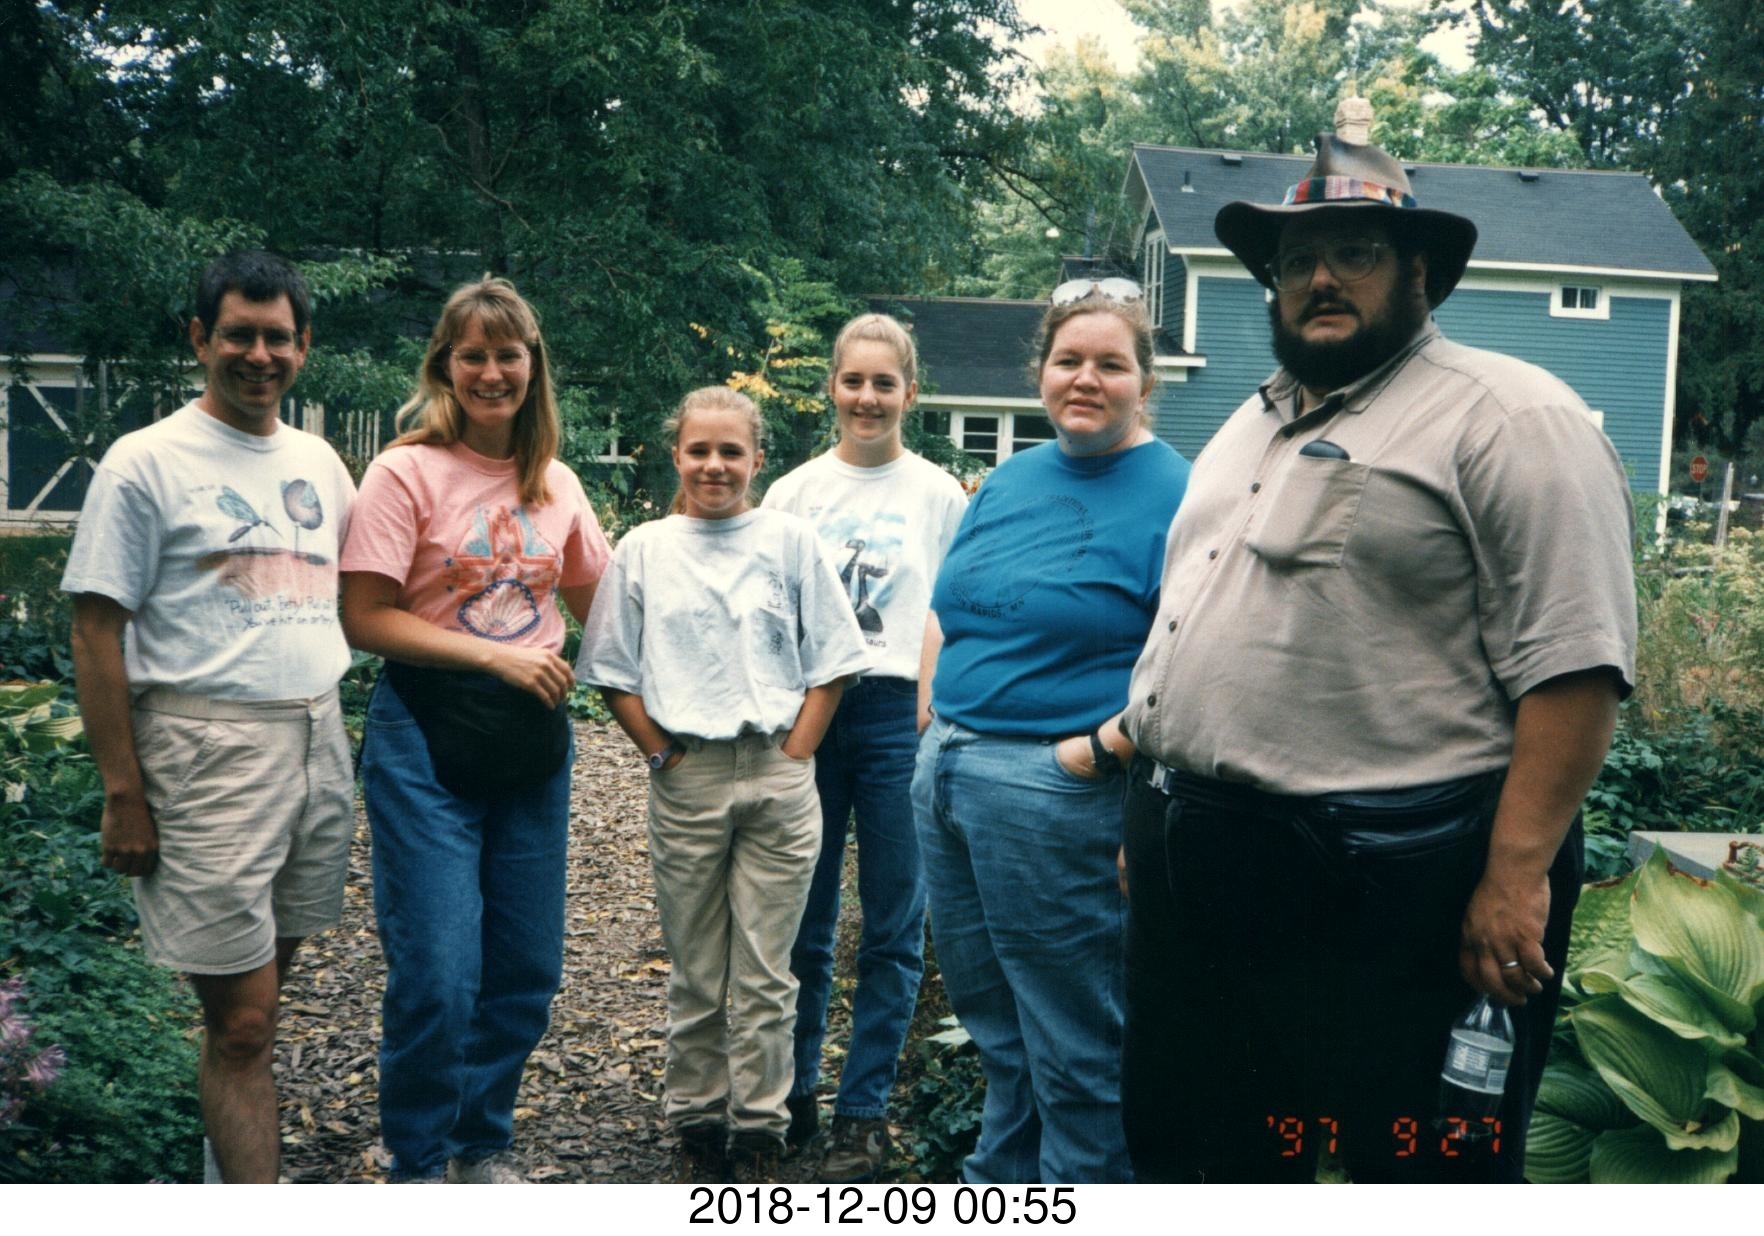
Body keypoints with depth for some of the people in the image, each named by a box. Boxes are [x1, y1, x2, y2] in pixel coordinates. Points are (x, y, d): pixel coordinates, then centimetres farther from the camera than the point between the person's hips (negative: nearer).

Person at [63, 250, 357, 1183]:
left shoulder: (320, 463, 13)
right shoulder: (147, 462, -4)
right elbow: (97, 631, -7)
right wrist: (123, 794, -12)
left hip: (319, 745, 6)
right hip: (207, 750, -6)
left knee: (265, 976, 15)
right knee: (240, 1020, -3)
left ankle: (227, 1166, 31)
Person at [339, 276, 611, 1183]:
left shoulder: (556, 484, 7)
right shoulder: (407, 471, -7)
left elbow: (598, 602, 19)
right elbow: (364, 618, -12)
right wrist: (497, 657, -17)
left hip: (533, 740, 5)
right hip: (427, 740, -5)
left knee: (527, 970, 10)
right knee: (438, 973, -4)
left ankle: (483, 1142, 32)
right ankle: (417, 1162, 20)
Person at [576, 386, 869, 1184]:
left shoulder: (791, 541, 4)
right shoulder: (644, 549, 6)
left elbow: (829, 664, 4)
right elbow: (615, 674, 8)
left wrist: (792, 758, -4)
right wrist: (663, 756, -2)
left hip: (778, 778, -1)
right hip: (687, 779, 1)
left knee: (766, 974, 4)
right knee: (694, 974, 9)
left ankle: (759, 1129, 16)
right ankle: (696, 1122, 23)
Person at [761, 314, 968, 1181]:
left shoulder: (939, 495, 4)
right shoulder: (795, 492, 8)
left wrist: (937, 715, -3)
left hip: (900, 714, -1)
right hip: (805, 711, 1)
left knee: (892, 930, 3)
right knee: (801, 922, 8)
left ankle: (862, 1112, 15)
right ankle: (790, 1094, 24)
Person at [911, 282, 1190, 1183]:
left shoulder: (1174, 495, -10)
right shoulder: (1009, 480, 13)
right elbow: (946, 615, 20)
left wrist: (1098, 748, -19)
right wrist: (934, 730, 9)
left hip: (1056, 794, -8)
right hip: (947, 774, 8)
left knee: (1073, 1041, 6)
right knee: (990, 1015, 21)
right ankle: (998, 1184, 40)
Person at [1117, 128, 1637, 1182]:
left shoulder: (1505, 416, -8)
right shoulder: (1250, 425, 18)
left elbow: (1571, 661, -16)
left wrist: (1517, 875, -22)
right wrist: (1154, 820, 19)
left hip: (1388, 894, -8)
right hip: (1195, 876, 9)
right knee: (1186, 1153, 21)